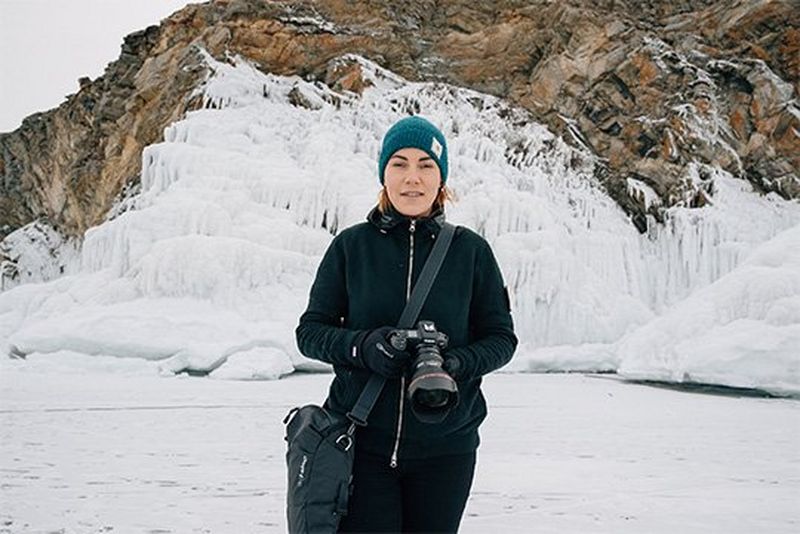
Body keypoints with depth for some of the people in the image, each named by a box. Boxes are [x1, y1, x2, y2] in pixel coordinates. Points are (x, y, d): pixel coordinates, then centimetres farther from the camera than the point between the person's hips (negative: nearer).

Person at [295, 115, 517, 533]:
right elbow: (310, 331, 2)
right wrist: (362, 345, -18)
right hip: (361, 442, -1)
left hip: (445, 447, 1)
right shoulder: (351, 245, 0)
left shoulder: (471, 251, 1)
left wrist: (458, 362, -16)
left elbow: (501, 337, 5)